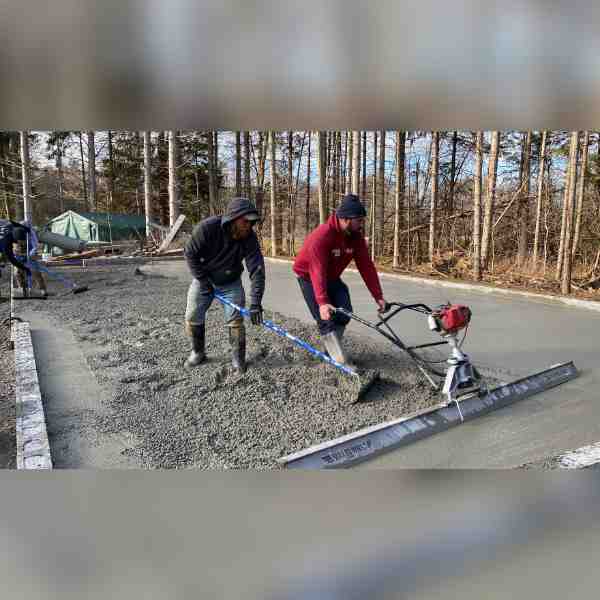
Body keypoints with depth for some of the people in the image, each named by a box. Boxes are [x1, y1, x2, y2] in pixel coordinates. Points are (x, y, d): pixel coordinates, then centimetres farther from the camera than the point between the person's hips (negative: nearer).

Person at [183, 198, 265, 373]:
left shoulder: (249, 238, -24)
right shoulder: (207, 227, -29)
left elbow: (257, 270, -28)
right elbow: (190, 253, -17)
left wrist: (255, 303, -34)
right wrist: (203, 280, -17)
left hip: (231, 282, 0)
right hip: (203, 279, 0)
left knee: (235, 319, -5)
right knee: (192, 317, 3)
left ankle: (238, 357, 12)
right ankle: (197, 352, 25)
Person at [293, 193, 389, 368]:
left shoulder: (356, 237, -13)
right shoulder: (321, 236, -33)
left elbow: (366, 267, -14)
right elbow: (318, 271, -41)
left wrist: (378, 296, -19)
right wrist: (322, 302, -50)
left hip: (332, 277, 6)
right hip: (309, 277, -6)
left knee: (344, 313, -4)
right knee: (326, 319, -12)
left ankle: (331, 350, 17)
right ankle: (342, 363, -11)